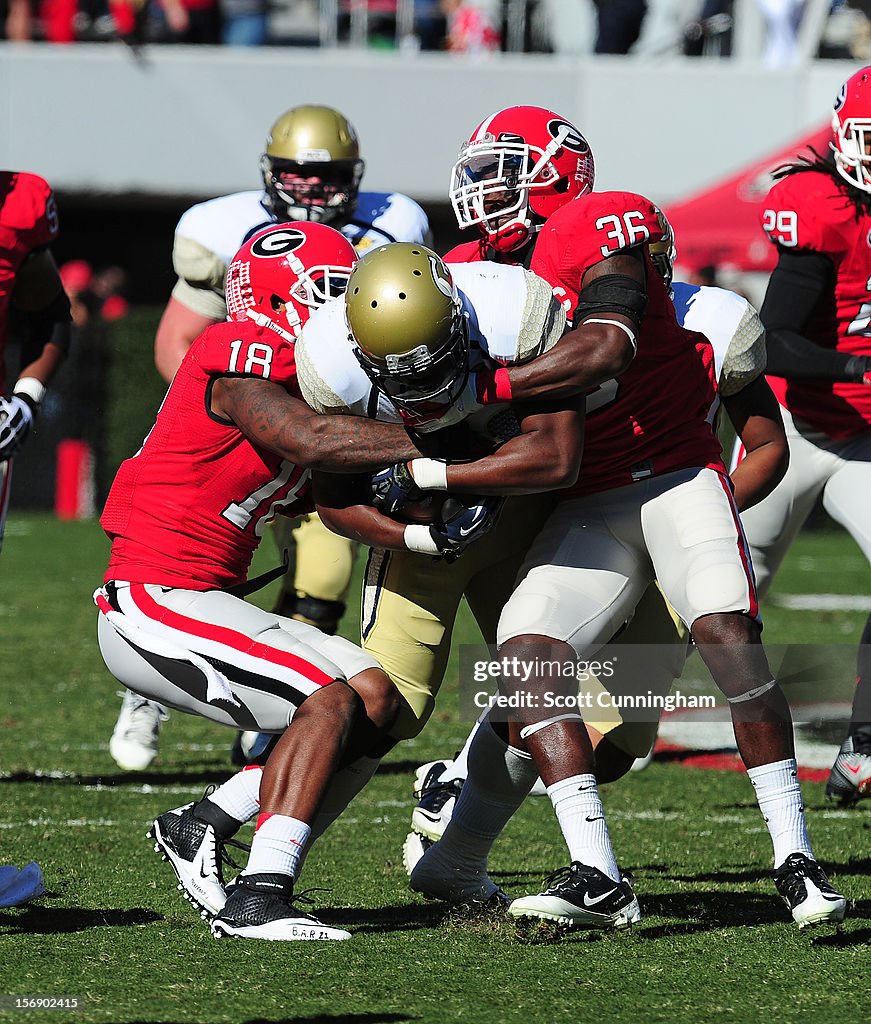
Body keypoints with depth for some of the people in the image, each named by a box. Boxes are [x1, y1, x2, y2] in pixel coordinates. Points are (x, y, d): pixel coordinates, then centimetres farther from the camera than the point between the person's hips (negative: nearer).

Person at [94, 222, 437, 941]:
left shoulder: (308, 380, 14)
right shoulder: (241, 358, -14)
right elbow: (313, 443, -28)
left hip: (210, 603, 10)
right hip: (153, 605, -10)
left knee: (377, 699, 5)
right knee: (331, 700, -20)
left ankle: (202, 826, 9)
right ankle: (258, 900, -23)